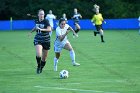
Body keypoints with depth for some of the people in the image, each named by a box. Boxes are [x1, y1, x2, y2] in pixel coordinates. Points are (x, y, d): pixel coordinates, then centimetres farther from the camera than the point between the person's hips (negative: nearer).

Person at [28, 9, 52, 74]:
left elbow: (49, 29, -26)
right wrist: (31, 32, 26)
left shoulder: (46, 21, -12)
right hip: (38, 40, 2)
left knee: (44, 58, 8)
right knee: (38, 54, -23)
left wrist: (41, 29, -34)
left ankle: (41, 68, 32)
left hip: (46, 41, -2)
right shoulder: (37, 21, 2)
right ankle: (38, 66, 0)